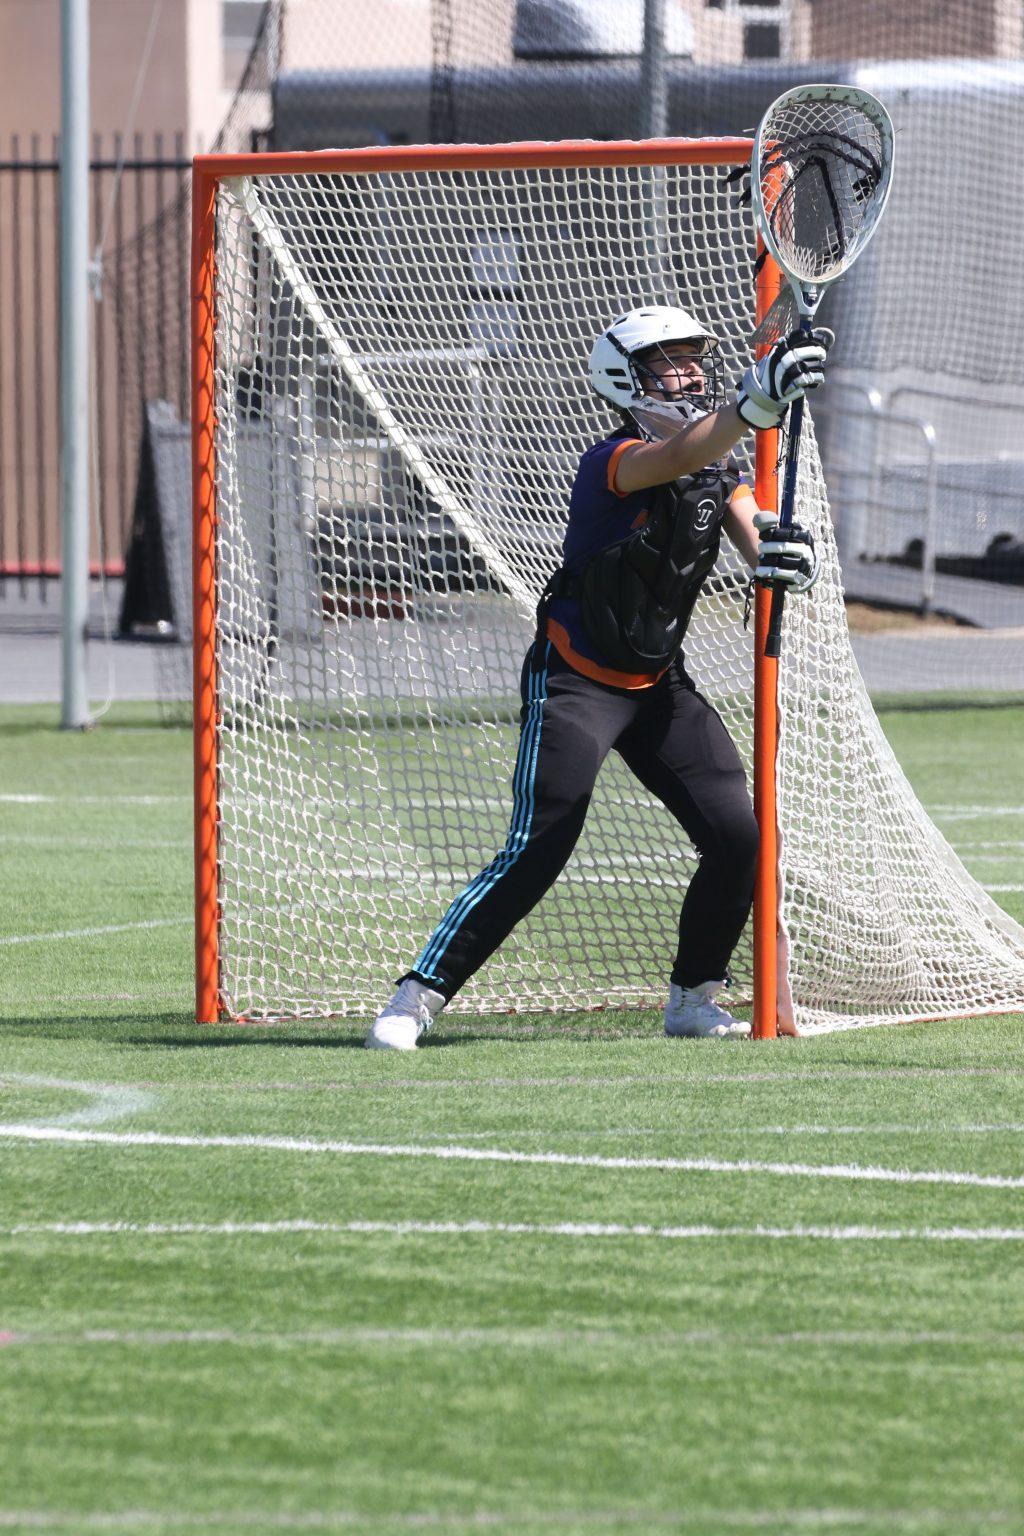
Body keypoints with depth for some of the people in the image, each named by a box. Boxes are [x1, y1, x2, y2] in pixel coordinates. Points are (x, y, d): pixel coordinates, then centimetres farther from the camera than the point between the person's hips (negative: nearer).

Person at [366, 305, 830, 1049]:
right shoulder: (615, 460, -21)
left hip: (659, 682, 7)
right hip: (575, 677, -7)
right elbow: (677, 459, -43)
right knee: (538, 851, -16)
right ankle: (419, 995, -10)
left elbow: (752, 530, -11)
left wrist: (778, 551, -36)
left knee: (737, 837, -4)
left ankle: (694, 998, 14)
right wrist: (760, 398, -59)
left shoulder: (718, 462, 3)